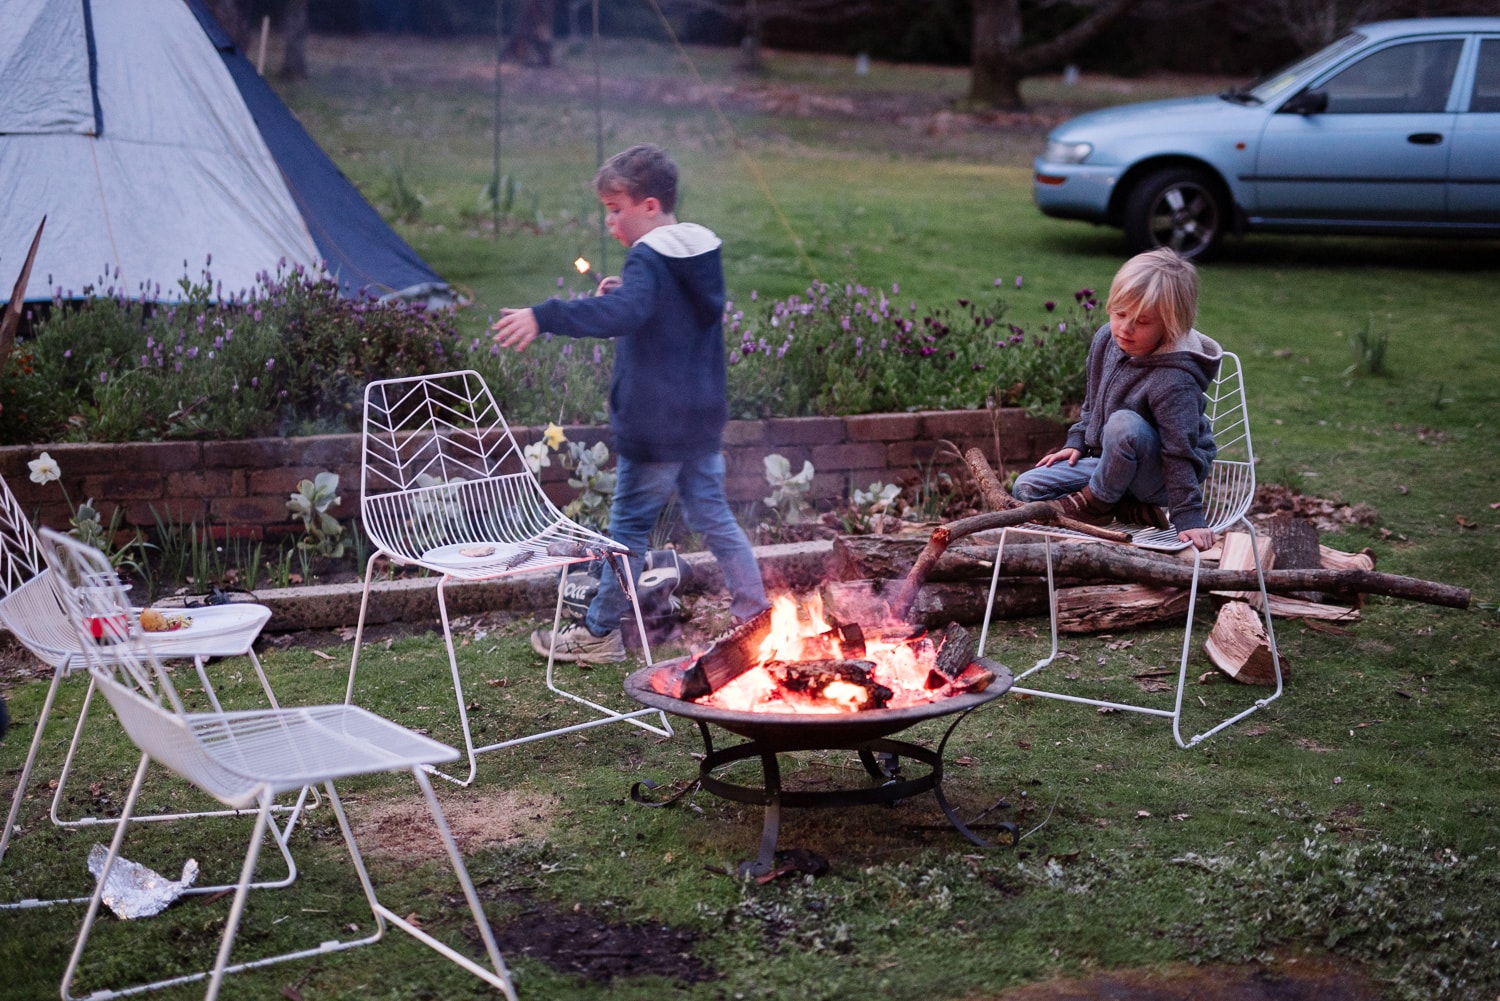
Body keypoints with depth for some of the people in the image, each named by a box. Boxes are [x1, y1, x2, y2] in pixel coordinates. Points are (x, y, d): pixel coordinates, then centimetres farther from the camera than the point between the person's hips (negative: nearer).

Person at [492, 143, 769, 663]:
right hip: (704, 419, 8)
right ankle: (756, 613, 16)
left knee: (629, 524, 4)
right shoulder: (705, 250, 8)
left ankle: (600, 633, 16)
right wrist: (626, 292, 16)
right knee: (712, 516, 16)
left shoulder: (648, 259, -18)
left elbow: (623, 313, -38)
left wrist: (544, 317, -46)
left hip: (655, 425, -8)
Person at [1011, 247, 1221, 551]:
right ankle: (1127, 509, -3)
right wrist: (1077, 443, 10)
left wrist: (1189, 519, -30)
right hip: (1110, 463, 8)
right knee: (1026, 488, -3)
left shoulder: (1173, 380, -30)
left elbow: (1180, 452, -28)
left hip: (1160, 479, -8)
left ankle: (1097, 501, -11)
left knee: (1124, 424, -39)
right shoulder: (1106, 339, -6)